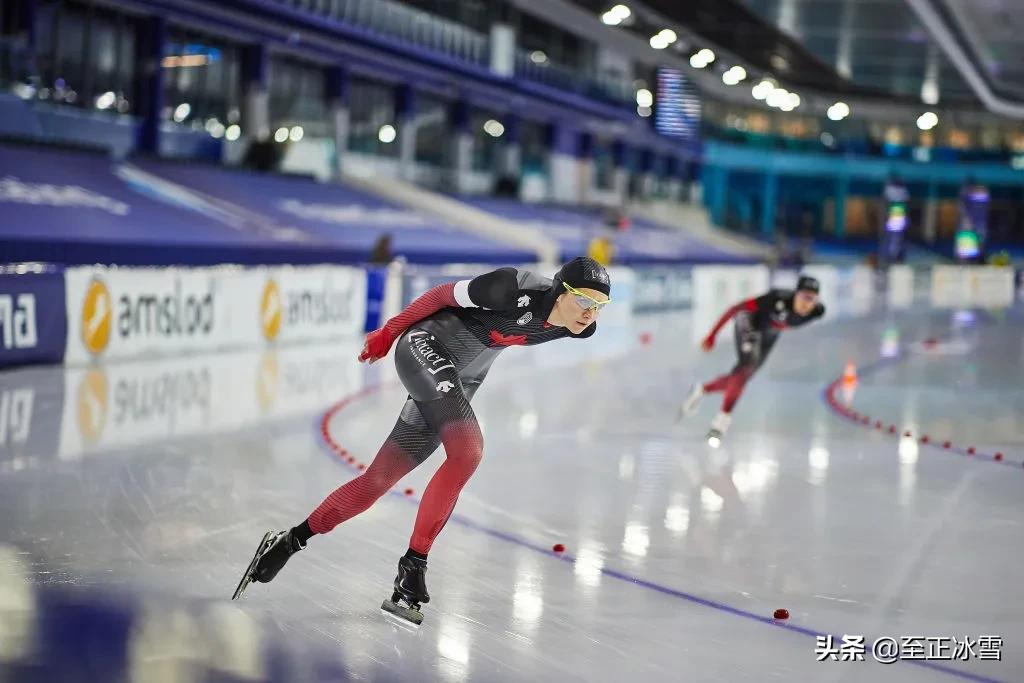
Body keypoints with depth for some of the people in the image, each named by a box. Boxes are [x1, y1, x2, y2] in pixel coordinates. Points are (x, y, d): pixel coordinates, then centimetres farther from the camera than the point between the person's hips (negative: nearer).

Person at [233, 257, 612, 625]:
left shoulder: (580, 328, -8)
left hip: (461, 382, 7)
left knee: (379, 480, 5)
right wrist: (388, 333, -2)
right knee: (468, 450, -28)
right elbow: (445, 293, -13)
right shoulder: (517, 290, -28)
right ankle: (413, 564, -20)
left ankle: (289, 541, 18)